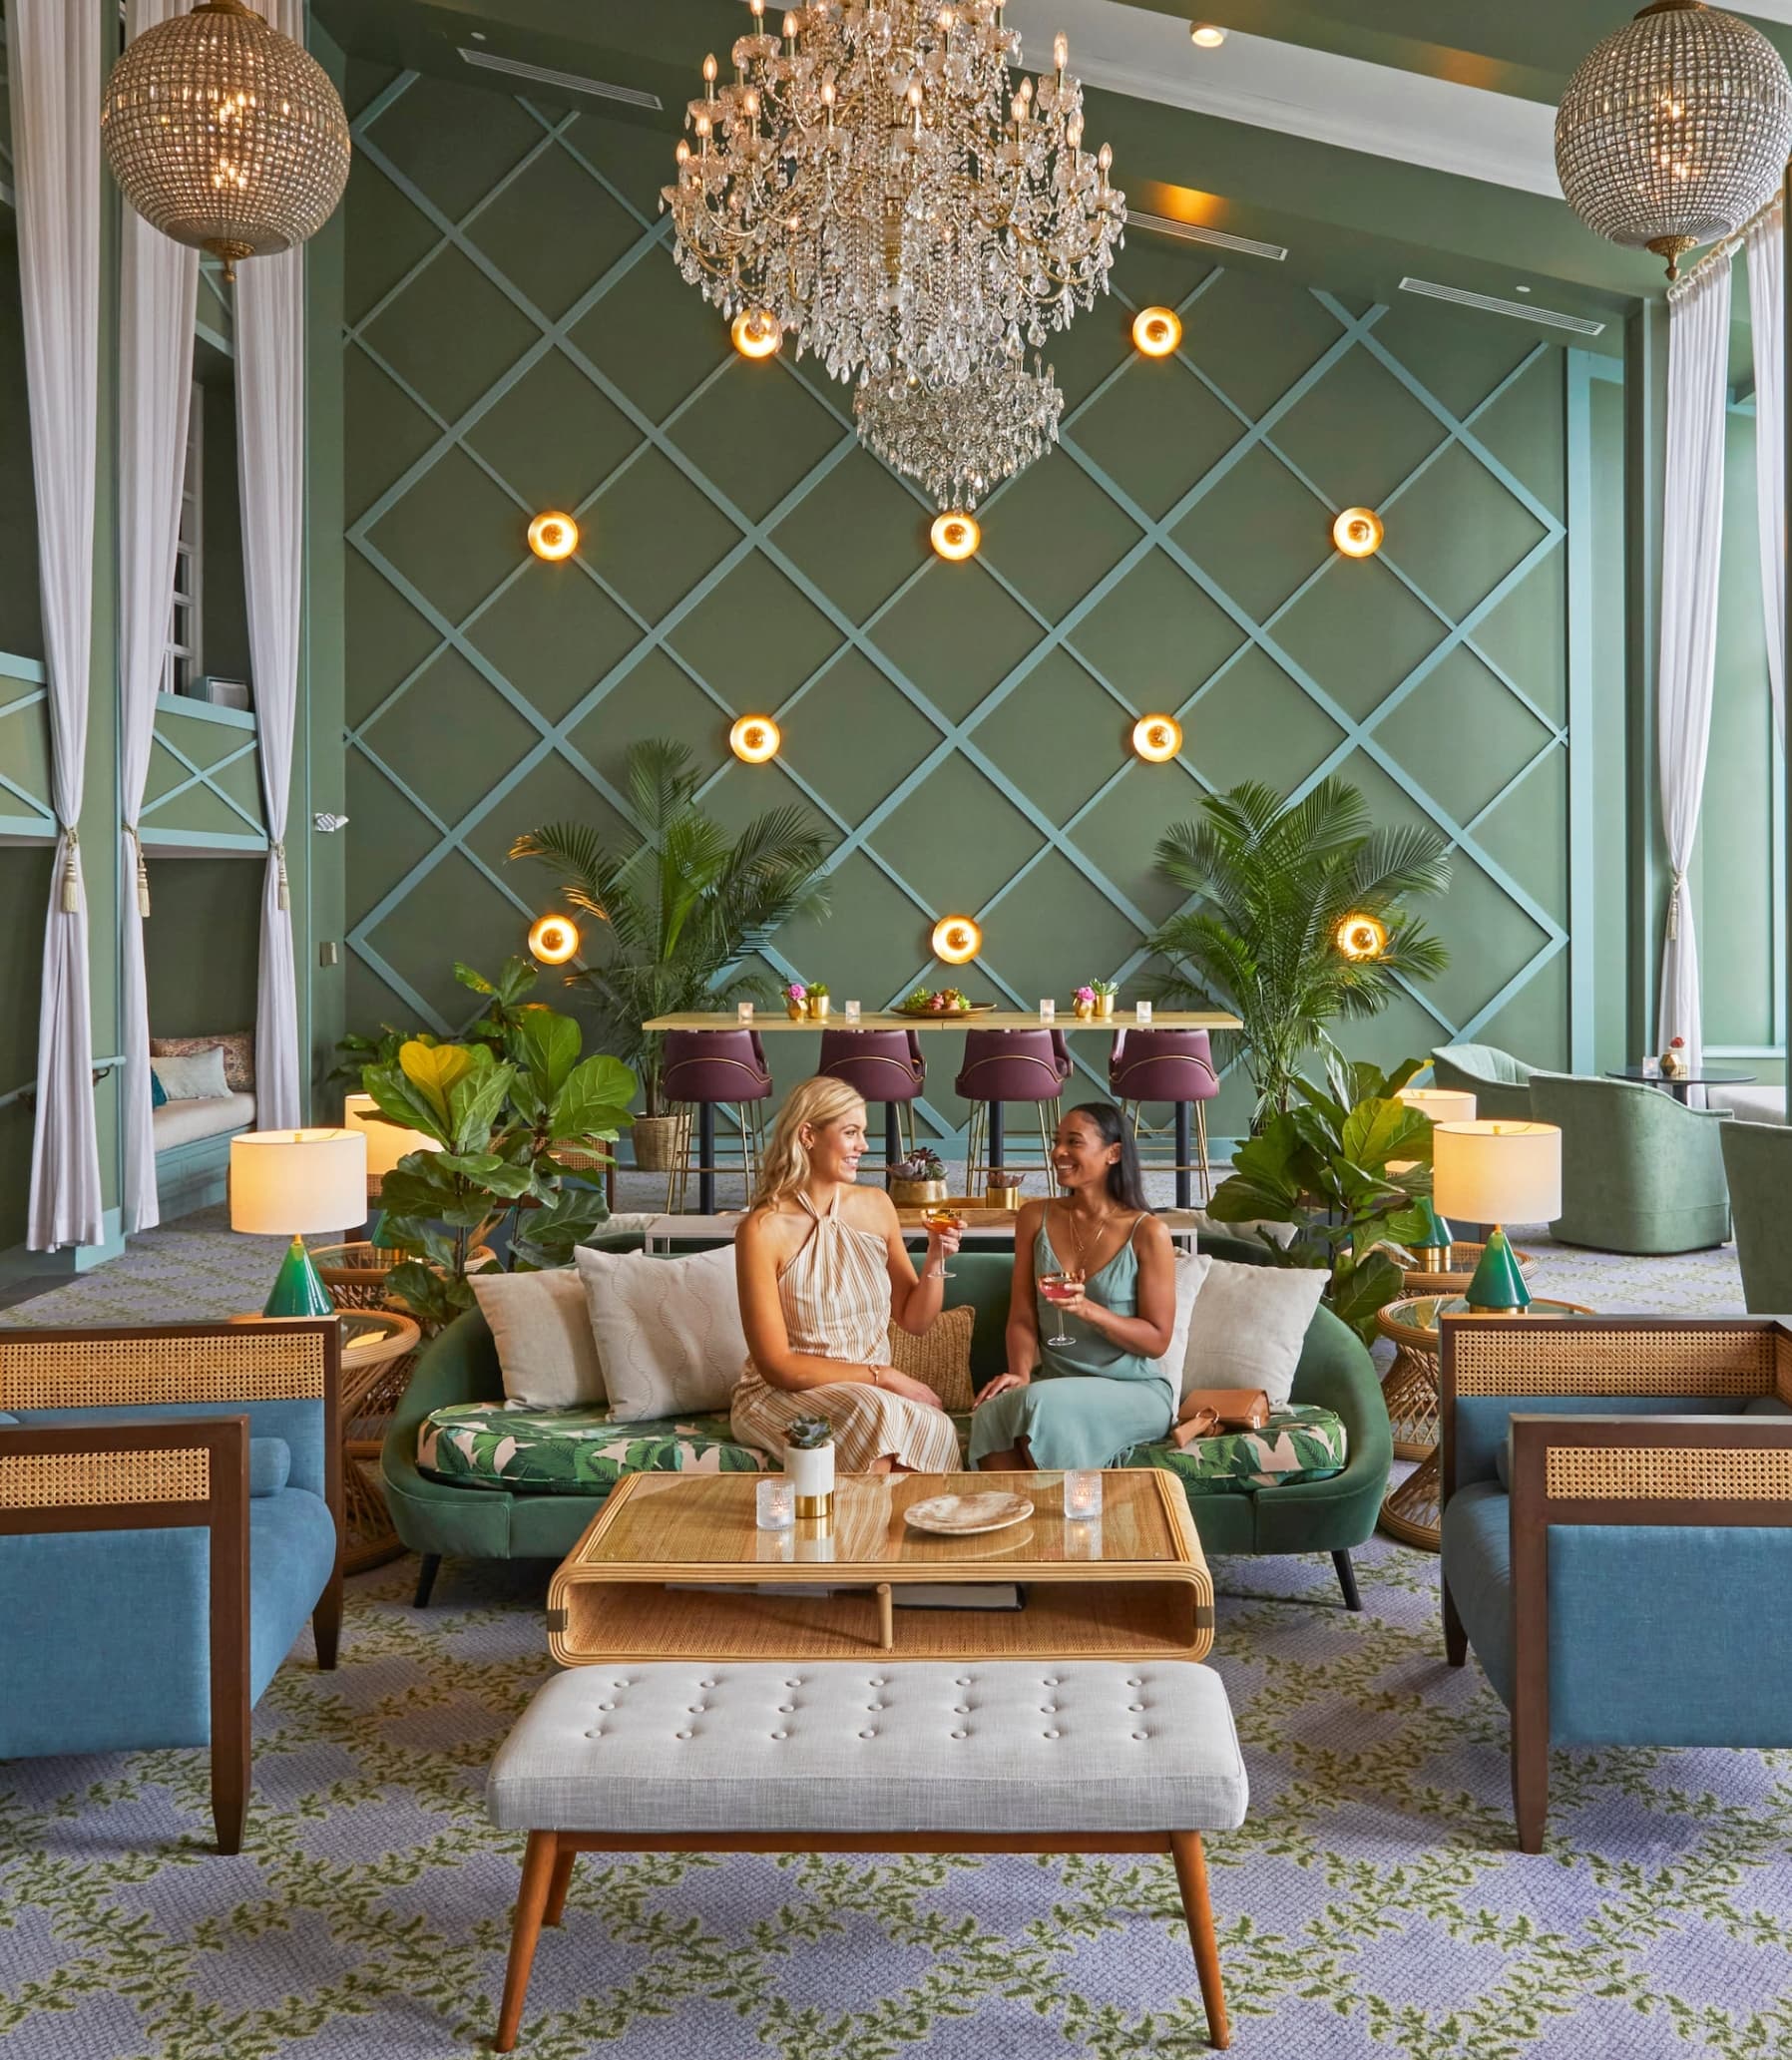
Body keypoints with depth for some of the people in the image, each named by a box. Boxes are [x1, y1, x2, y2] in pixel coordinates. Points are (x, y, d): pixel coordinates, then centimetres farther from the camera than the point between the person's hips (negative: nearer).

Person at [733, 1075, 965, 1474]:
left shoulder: (876, 1206, 4)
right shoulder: (764, 1229, -14)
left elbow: (914, 1320, 12)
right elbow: (777, 1365, -14)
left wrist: (936, 1260, -7)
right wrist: (880, 1375, -15)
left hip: (874, 1394, 5)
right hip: (783, 1397, -4)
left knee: (935, 1428, -30)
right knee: (872, 1411, -36)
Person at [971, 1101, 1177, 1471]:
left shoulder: (1148, 1233, -5)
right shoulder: (1035, 1218, 7)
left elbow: (1157, 1340, -5)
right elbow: (1022, 1319, 5)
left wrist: (1087, 1309, -19)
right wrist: (1020, 1373, -15)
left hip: (1135, 1391, -3)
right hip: (1054, 1384, 3)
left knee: (1041, 1403, -33)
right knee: (991, 1413, -30)